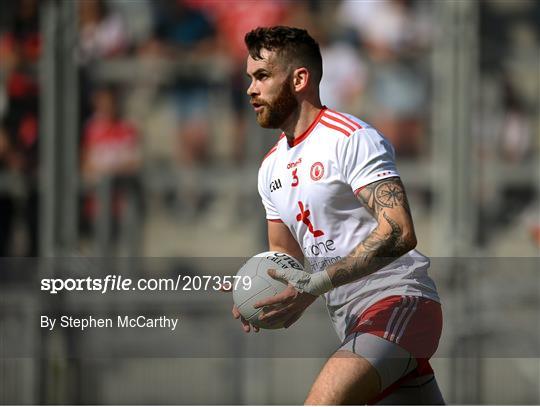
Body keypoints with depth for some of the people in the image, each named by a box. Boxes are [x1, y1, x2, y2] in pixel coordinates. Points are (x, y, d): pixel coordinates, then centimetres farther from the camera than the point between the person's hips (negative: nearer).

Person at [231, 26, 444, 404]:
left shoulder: (352, 139, -11)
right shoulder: (272, 167, 17)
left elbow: (399, 232, -22)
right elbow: (286, 255, 24)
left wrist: (315, 285, -26)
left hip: (398, 300, -9)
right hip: (351, 322, 9)